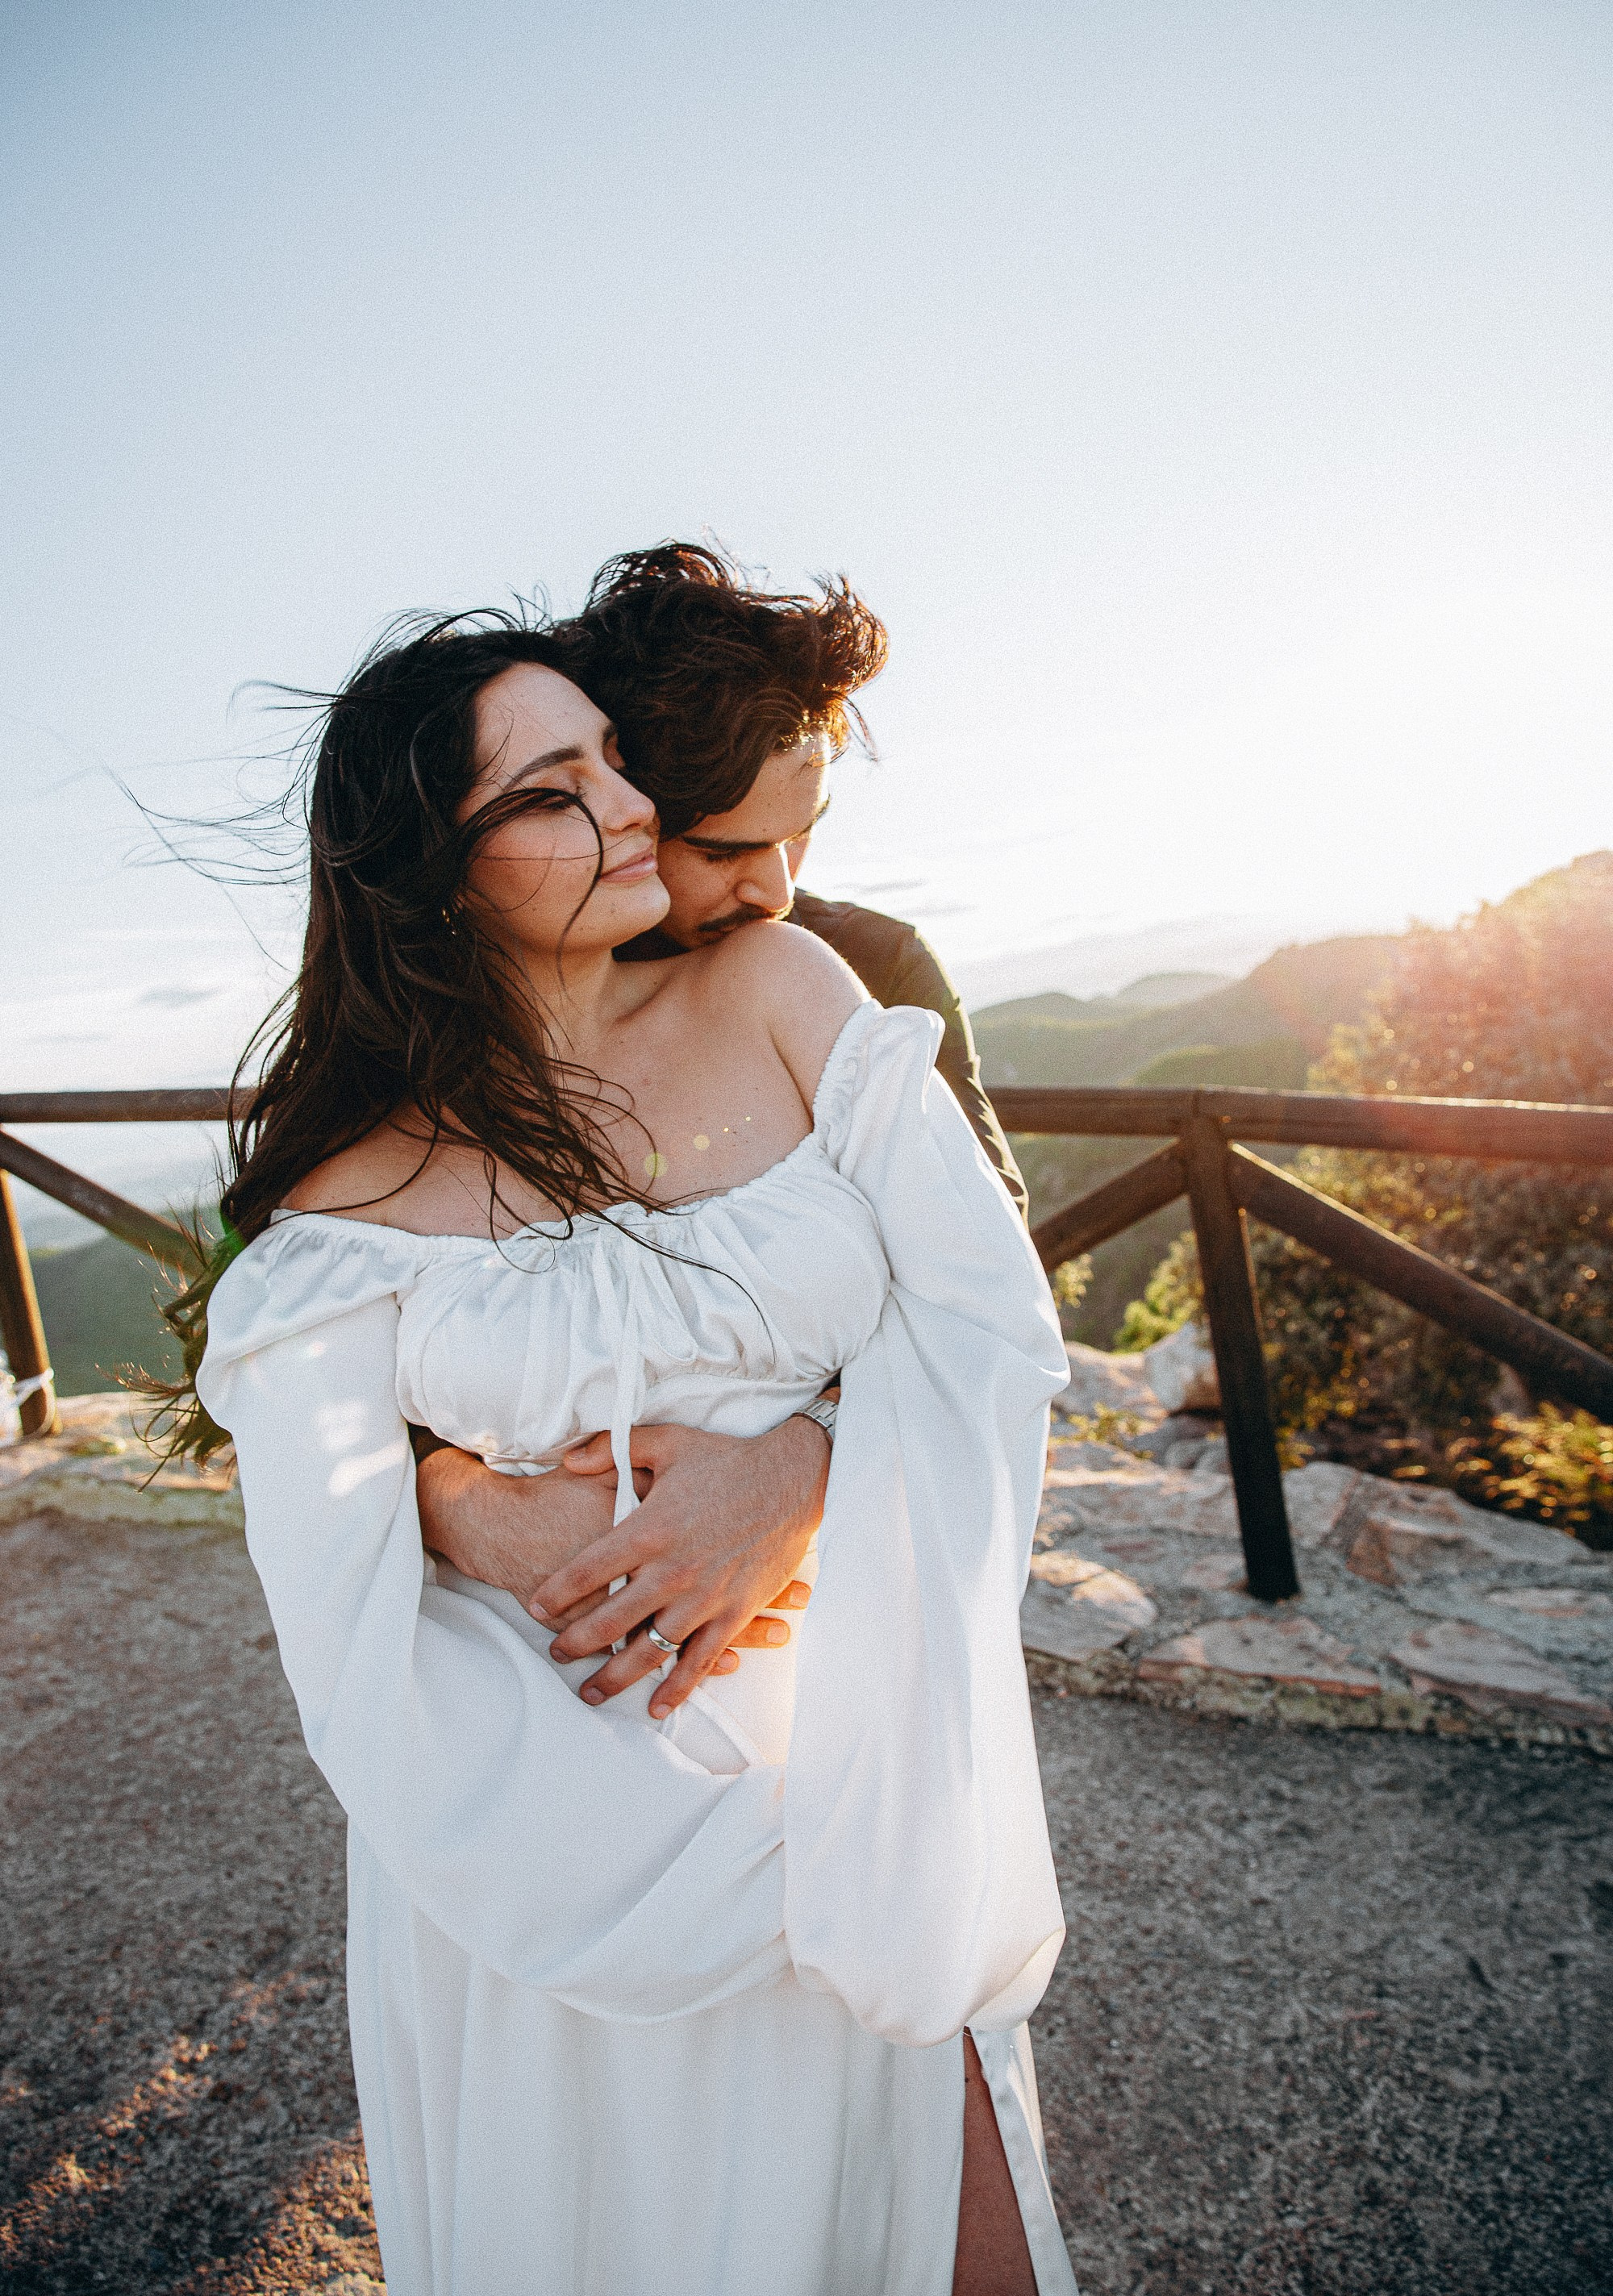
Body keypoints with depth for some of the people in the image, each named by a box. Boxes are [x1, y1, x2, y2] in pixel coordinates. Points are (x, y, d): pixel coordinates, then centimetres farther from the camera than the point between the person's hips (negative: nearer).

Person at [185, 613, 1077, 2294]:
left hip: (844, 1739, 2)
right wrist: (755, 1866, -19)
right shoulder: (353, 1195, -12)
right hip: (551, 1827, -1)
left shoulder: (777, 994, -6)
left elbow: (991, 1316, -9)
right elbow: (360, 1668, -16)